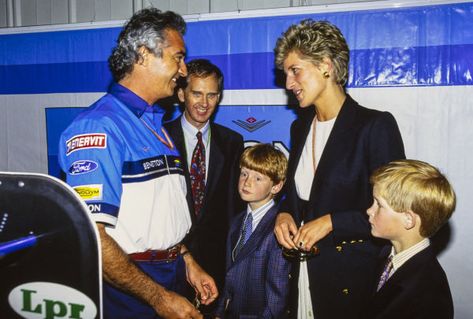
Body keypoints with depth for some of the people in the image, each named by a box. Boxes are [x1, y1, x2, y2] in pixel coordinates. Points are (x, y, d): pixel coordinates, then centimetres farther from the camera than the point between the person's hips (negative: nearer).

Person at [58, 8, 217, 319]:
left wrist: (187, 261, 9)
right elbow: (88, 234, -25)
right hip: (127, 293, -8)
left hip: (168, 279, 8)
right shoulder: (99, 126, -19)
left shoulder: (157, 126, 10)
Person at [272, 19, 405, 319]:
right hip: (302, 270, 6)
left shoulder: (376, 125, -12)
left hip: (352, 278, -5)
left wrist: (331, 222, -17)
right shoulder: (300, 127, 9)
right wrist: (284, 214, -1)